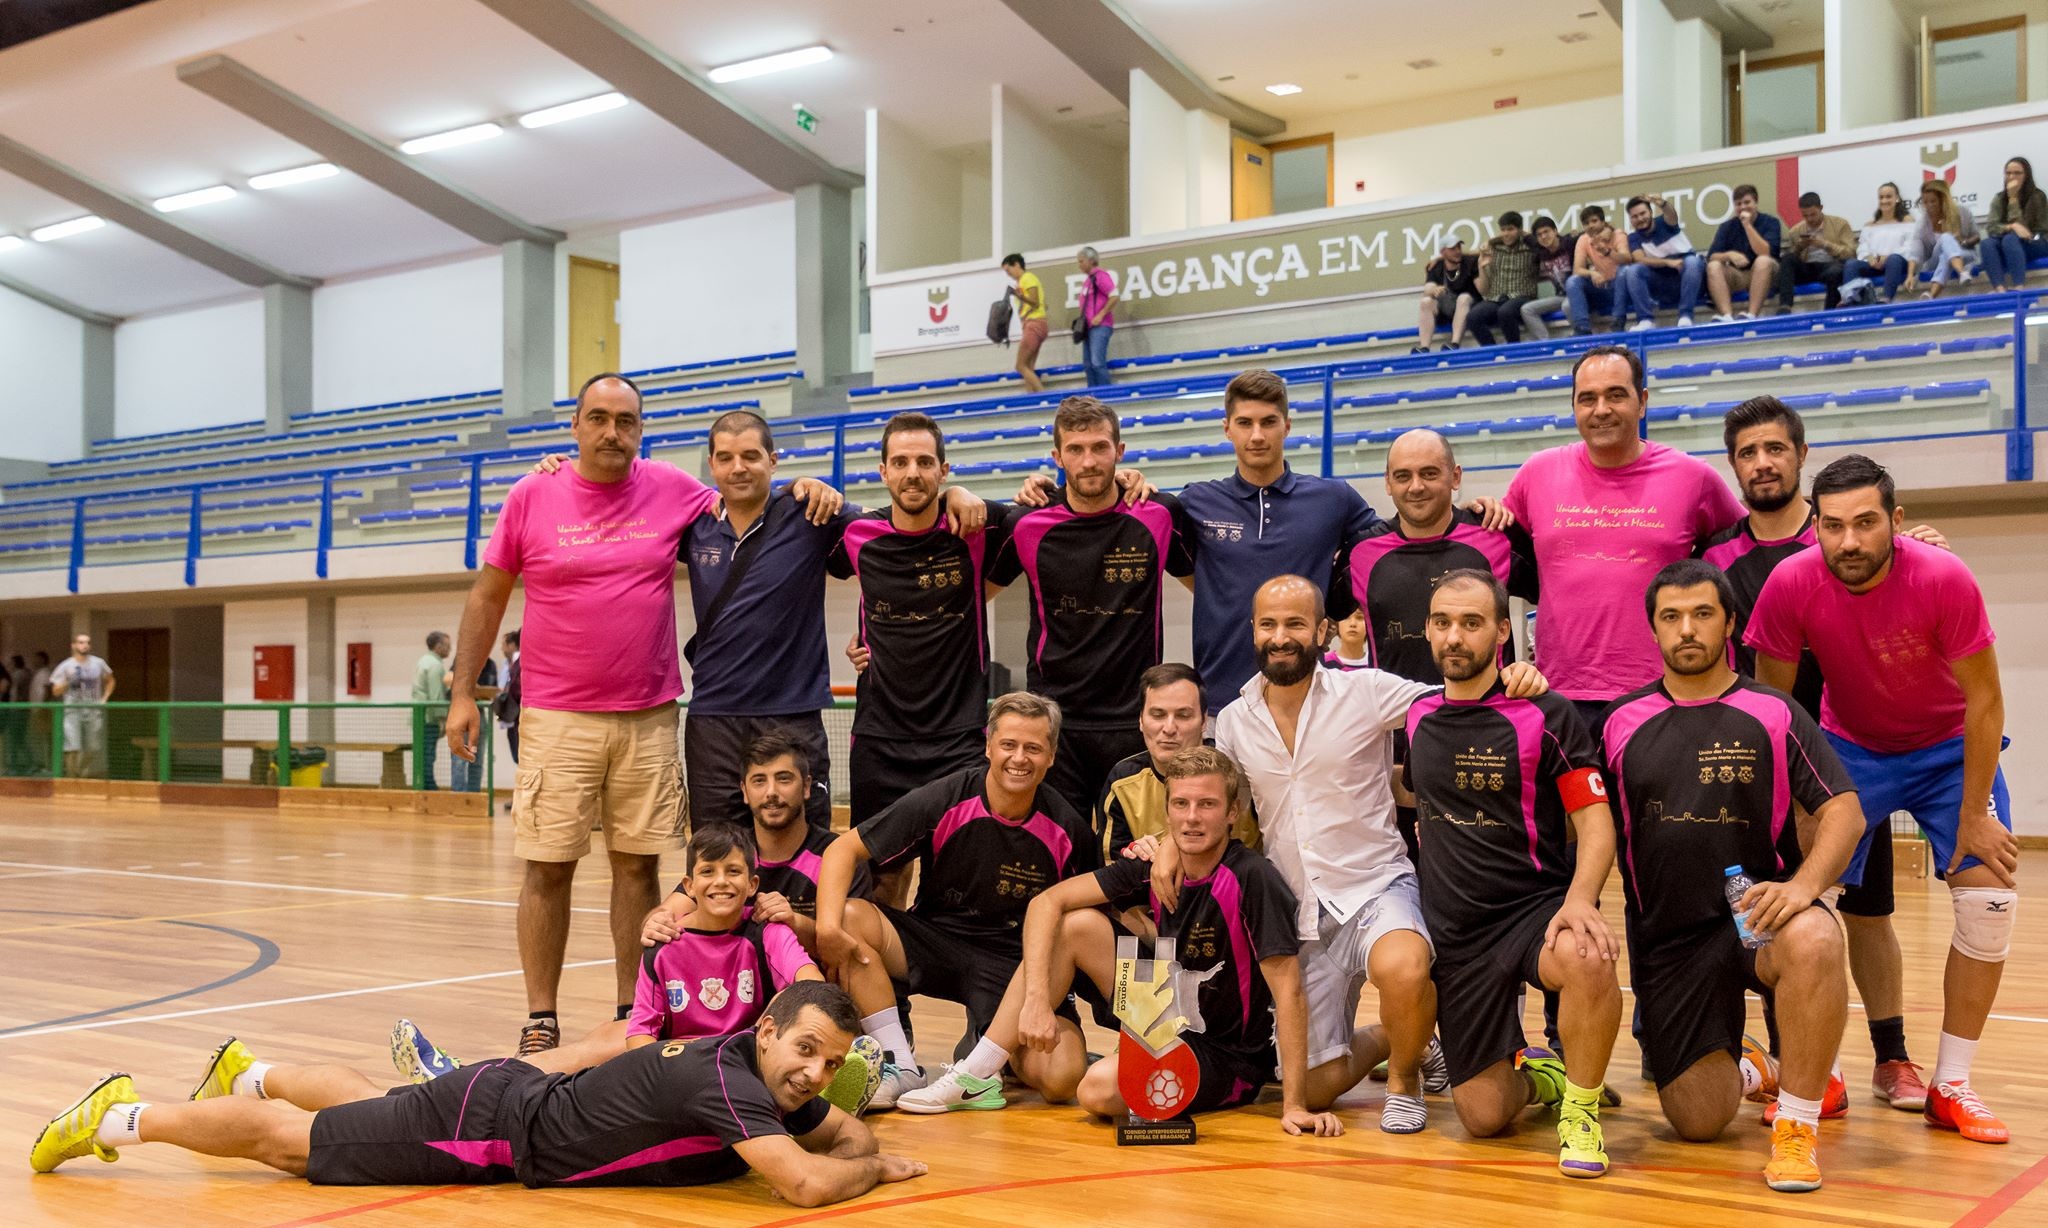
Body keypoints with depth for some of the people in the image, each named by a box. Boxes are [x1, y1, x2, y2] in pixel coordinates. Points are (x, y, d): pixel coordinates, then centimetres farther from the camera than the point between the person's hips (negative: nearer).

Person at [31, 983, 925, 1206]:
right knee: (290, 1141, 8)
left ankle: (247, 1072, 57)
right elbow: (806, 1184, -44)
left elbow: (847, 1132, 9)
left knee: (372, 1108, 33)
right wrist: (875, 1170, -25)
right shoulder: (725, 1077, -34)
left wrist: (863, 1150, -13)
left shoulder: (781, 1085, -8)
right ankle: (124, 1116, 26)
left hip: (517, 1093, 8)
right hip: (490, 1123, -8)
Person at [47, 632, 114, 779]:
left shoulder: (98, 663, 7)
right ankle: (72, 778, -6)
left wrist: (104, 699, 9)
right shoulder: (65, 666, -1)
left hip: (94, 711, 3)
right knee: (72, 747, -14)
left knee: (93, 748, 6)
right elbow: (55, 692, 0)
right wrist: (69, 682, -17)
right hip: (73, 710, -3)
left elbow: (110, 681, 21)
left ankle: (85, 776, 23)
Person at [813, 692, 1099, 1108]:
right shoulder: (942, 802, -13)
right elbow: (844, 849, -12)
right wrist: (829, 925, -28)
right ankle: (902, 1067, -18)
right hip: (932, 939, 1)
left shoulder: (1067, 830, -9)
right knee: (852, 917, -29)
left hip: (1012, 961, 0)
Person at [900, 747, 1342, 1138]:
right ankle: (977, 1075, 0)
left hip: (1228, 1061, -6)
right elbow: (1047, 903, -6)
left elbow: (1289, 992, -26)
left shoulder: (1254, 881, -23)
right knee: (1078, 925, -9)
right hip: (1164, 1020, 6)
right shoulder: (1153, 866, -6)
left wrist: (1294, 1106, -32)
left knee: (1099, 1088, -33)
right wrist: (1036, 999, -19)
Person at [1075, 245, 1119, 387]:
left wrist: (1100, 316, -18)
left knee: (1097, 362, -16)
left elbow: (1115, 297, -18)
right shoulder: (1087, 279, 17)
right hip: (1089, 326, 9)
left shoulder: (1100, 275, -9)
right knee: (1088, 364, 6)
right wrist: (1083, 320, 14)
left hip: (1100, 326, -9)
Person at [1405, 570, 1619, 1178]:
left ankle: (1581, 1109, -14)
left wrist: (1580, 899, -26)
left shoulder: (1547, 715, -8)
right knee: (1484, 1117, 0)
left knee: (1586, 958, -40)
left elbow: (1595, 820, -10)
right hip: (1453, 933, 4)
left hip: (1536, 905, -3)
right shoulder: (1416, 717, 5)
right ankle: (1533, 1073, 37)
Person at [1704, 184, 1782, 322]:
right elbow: (1711, 256, -4)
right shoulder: (1727, 226, 8)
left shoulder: (1770, 222, 0)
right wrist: (1729, 255, -26)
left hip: (1763, 275, -3)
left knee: (1763, 261, -34)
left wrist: (1747, 225, -19)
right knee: (1713, 266, -25)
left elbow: (1766, 253, -18)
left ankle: (1752, 315, -45)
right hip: (1737, 276, 3)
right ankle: (1727, 316, -43)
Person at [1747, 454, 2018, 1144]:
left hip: (1950, 749, 0)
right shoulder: (1790, 585, -26)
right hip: (1849, 747, 1)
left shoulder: (1944, 579, -29)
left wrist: (1974, 816, -16)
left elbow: (1984, 702, -18)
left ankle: (1951, 1087, 4)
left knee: (1988, 900, -11)